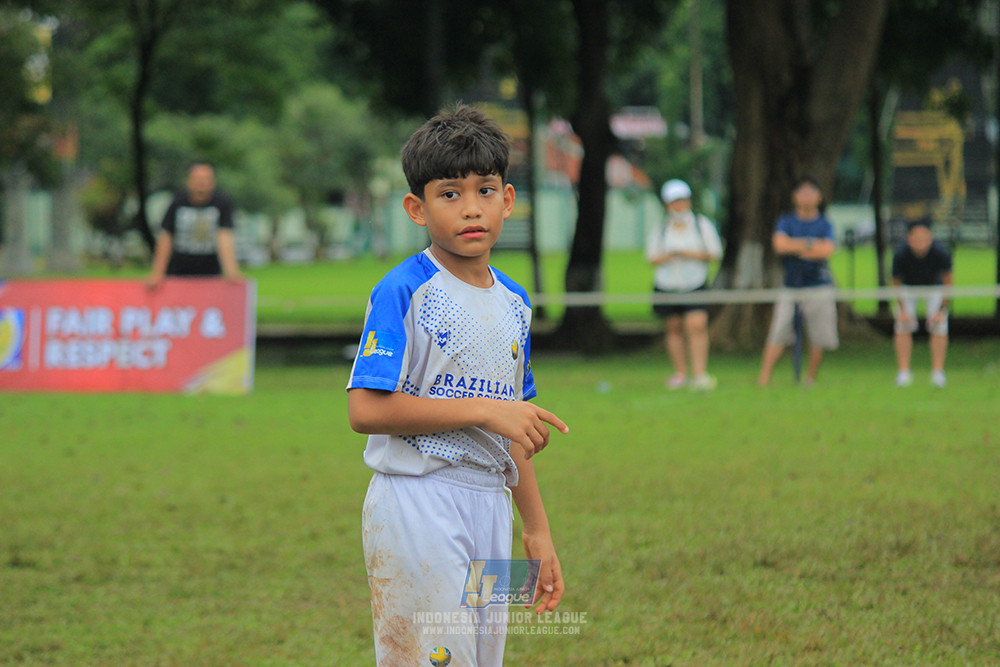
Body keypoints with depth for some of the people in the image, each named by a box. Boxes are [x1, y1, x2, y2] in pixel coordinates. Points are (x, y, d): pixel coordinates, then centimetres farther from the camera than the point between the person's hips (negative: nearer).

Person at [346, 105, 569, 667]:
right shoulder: (403, 292, -10)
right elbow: (366, 409, -19)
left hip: (490, 507, 7)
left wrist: (537, 528, 18)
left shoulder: (514, 302, 13)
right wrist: (483, 410, -20)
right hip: (417, 505, -7)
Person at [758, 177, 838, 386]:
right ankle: (763, 378, -11)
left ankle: (811, 377, 14)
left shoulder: (825, 224, 8)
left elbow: (827, 250, -9)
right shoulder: (786, 221, 9)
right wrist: (811, 244, -8)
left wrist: (796, 247, -7)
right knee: (778, 333, -11)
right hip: (791, 287, -1)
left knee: (819, 337, -1)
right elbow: (779, 244, -9)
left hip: (819, 285, 1)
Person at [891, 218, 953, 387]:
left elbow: (947, 282, -19)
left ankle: (937, 372, 0)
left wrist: (942, 310, -21)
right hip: (908, 287, 0)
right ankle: (904, 372, -1)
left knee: (939, 326, -11)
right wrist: (902, 310, -21)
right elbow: (896, 284, -16)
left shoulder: (941, 253, -35)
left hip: (934, 286, 0)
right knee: (903, 325, -10)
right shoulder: (901, 254, -34)